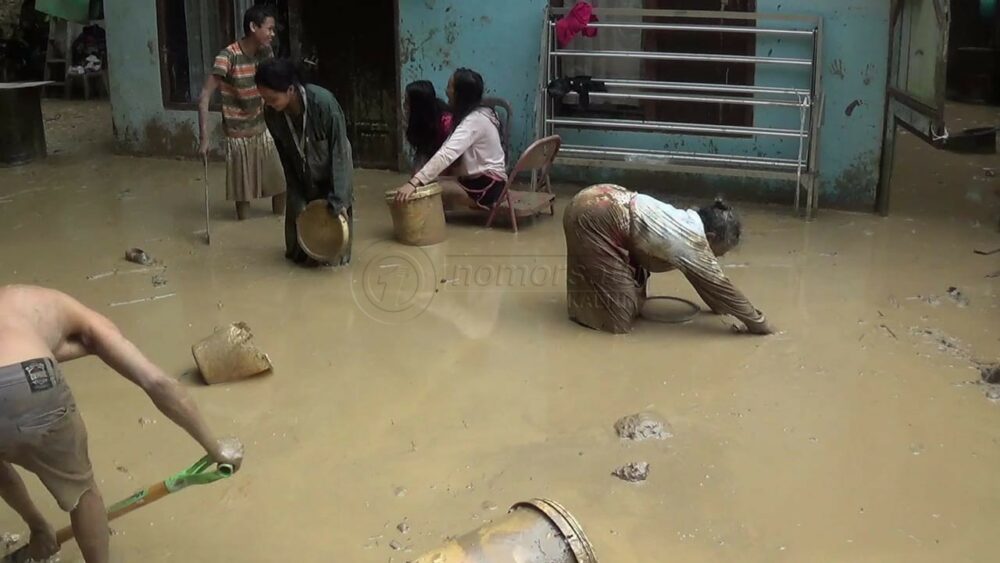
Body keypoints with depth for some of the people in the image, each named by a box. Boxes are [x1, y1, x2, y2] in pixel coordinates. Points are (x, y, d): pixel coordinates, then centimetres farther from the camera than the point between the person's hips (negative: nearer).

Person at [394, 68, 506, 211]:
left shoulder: (474, 120, -21)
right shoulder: (477, 115, 11)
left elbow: (446, 154, -35)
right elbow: (450, 152, 8)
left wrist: (413, 183, -43)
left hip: (487, 186, -10)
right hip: (480, 179, 10)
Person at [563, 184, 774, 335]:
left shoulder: (689, 223, 14)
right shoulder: (691, 243, -12)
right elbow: (718, 285, -6)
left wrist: (720, 308, 31)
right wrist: (758, 323, 2)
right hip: (595, 217, -10)